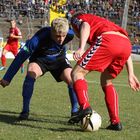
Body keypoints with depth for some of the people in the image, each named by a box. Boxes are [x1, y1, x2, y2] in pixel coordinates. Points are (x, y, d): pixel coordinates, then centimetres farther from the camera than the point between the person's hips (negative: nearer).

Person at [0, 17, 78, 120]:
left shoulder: (70, 35, -31)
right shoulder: (39, 39, -39)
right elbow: (21, 56, -31)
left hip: (59, 59, 2)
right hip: (39, 59, -2)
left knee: (72, 80, -20)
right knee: (31, 72, -33)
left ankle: (75, 112, 1)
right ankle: (25, 111, -23)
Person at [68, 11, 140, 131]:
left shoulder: (77, 18, 28)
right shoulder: (102, 22, 43)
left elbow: (85, 26, 0)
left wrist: (81, 48, -15)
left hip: (107, 40, -6)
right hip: (127, 44, 7)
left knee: (77, 73, 4)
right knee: (106, 82, 23)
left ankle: (85, 107, -18)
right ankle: (116, 122, 14)